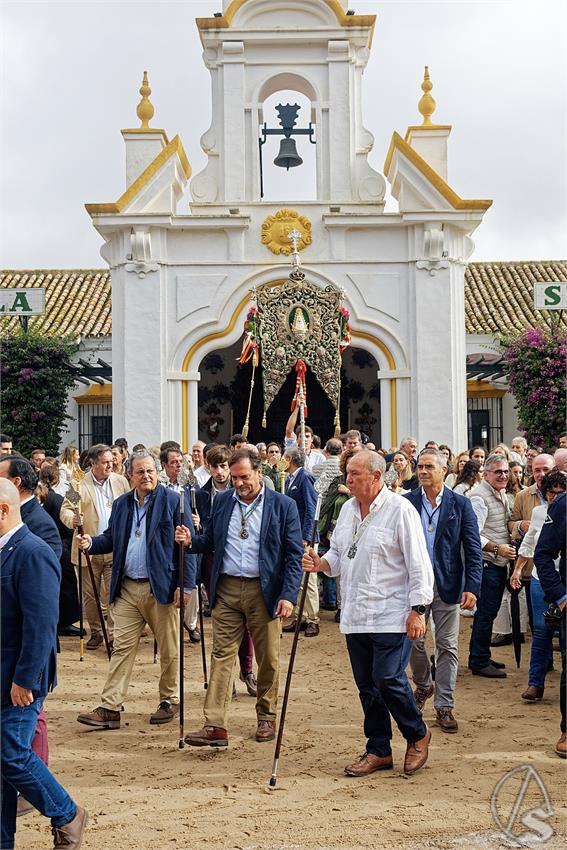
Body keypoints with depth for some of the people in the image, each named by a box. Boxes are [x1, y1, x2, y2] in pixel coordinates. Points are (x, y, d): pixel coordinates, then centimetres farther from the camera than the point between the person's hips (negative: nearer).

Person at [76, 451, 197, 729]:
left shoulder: (173, 501, -5)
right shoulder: (121, 504, 11)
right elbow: (112, 538, 18)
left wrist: (185, 585, -13)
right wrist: (91, 542, -5)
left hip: (161, 588, -4)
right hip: (127, 589, 4)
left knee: (169, 649, 9)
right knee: (121, 648, 3)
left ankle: (169, 701, 25)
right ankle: (109, 708, 4)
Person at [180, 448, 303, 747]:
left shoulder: (283, 505, -3)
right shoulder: (221, 501, 8)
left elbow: (294, 554, -5)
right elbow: (209, 542, 14)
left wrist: (289, 595, -14)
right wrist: (191, 541, -9)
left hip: (264, 591, -2)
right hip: (226, 590, 2)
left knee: (268, 658, 9)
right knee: (222, 655, -1)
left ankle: (266, 718, 26)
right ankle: (214, 725, -2)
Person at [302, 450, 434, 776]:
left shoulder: (400, 509, -9)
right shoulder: (348, 510, 12)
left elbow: (418, 563, -11)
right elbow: (338, 556, 19)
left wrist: (418, 609, -15)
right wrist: (320, 563, -3)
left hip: (392, 616, -7)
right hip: (356, 615, 7)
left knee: (388, 679, -10)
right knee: (367, 685, 11)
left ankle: (417, 735, 16)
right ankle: (379, 751, 23)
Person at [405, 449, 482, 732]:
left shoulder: (460, 504, -1)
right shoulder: (406, 502, 0)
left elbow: (473, 549, -3)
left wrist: (472, 587, -11)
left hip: (447, 585, -1)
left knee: (447, 646, 4)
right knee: (413, 641, 9)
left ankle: (444, 706, 14)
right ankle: (423, 686, 37)